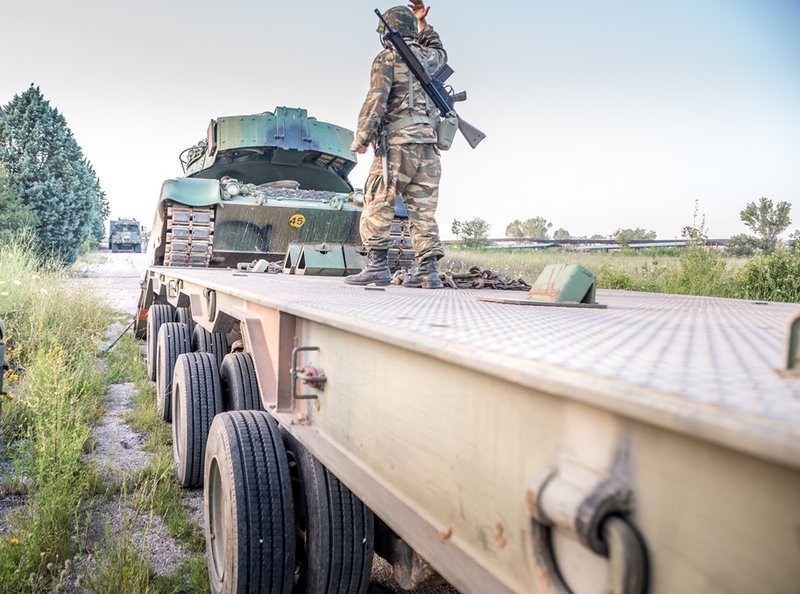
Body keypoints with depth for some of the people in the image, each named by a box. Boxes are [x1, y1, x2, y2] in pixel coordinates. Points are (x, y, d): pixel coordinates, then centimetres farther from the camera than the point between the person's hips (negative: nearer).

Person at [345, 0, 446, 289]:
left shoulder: (388, 57, 2)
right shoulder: (426, 56, 18)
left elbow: (376, 99, -10)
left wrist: (361, 137, -7)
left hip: (396, 142, -6)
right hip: (427, 145, 6)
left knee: (378, 204, -4)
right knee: (423, 210, 4)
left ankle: (377, 265, -11)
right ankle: (428, 270, 1)